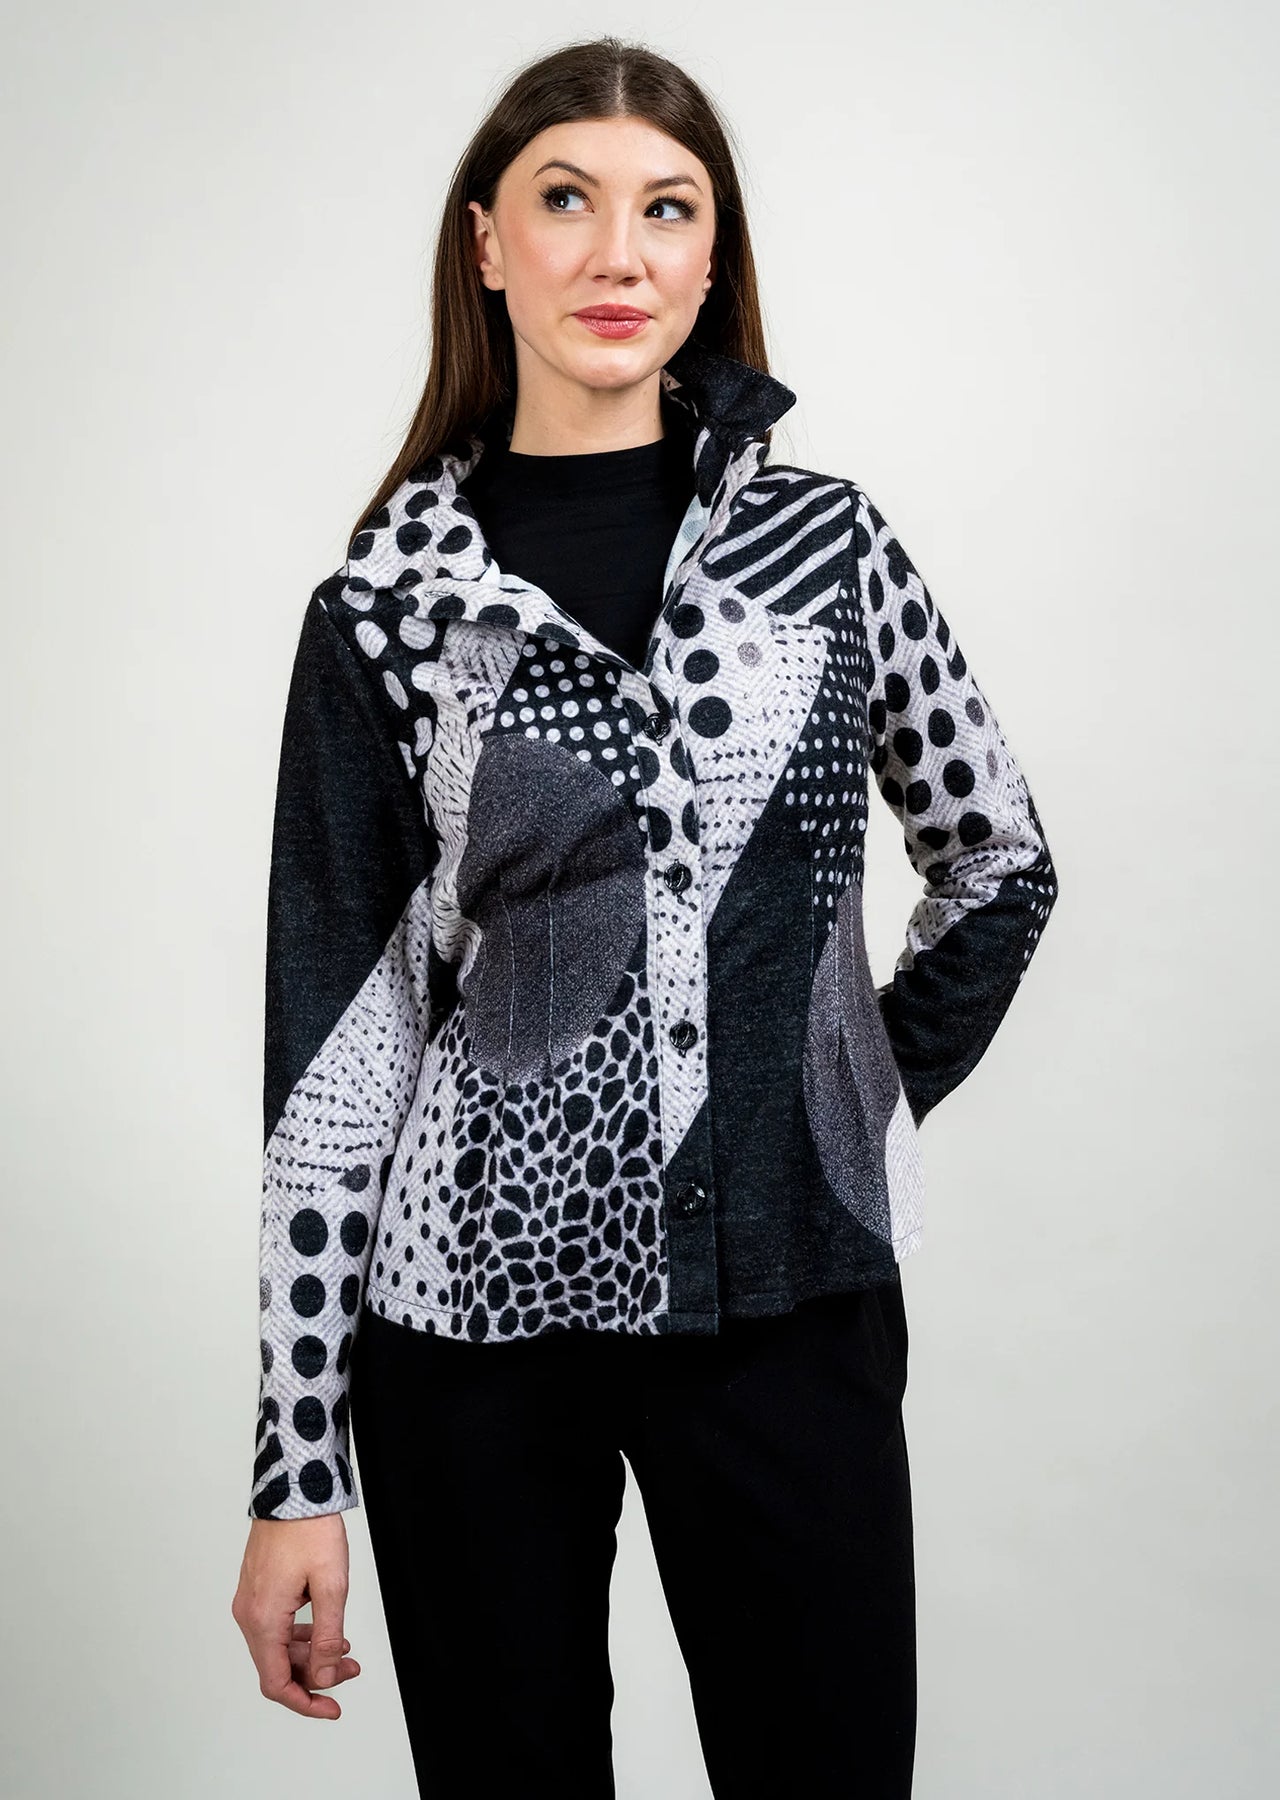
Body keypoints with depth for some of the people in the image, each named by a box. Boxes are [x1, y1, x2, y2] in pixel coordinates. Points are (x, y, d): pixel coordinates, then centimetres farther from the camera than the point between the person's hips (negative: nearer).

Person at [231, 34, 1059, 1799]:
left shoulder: (823, 535, 2)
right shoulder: (398, 591, -2)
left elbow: (1002, 863, 14)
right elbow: (332, 1028, -3)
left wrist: (869, 1102, 8)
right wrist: (297, 1463, -4)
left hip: (793, 1304, 1)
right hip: (476, 1319, -1)